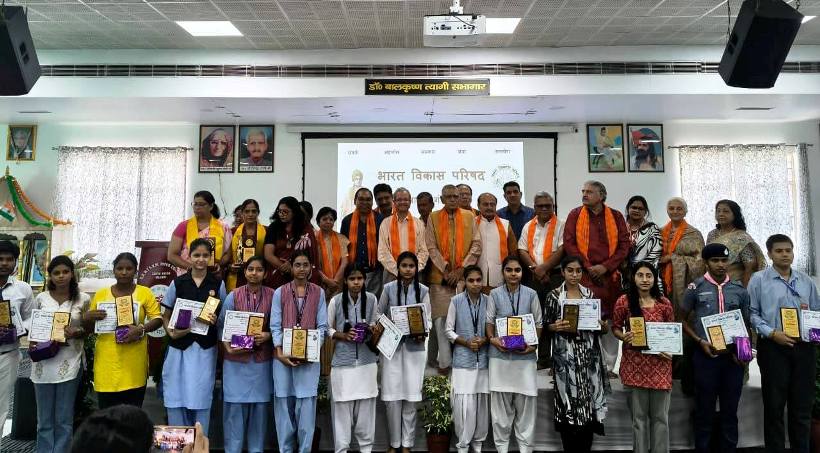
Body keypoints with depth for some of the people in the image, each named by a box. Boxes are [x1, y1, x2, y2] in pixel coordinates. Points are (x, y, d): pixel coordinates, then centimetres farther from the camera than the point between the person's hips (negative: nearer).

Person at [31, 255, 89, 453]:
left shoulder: (83, 299, -1)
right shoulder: (41, 298, 4)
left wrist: (76, 333, -15)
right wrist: (31, 343, -7)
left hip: (69, 363, -2)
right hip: (44, 362, 2)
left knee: (64, 419, 6)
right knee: (44, 418, 11)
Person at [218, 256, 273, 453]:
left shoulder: (272, 296, -2)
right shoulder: (233, 295, -1)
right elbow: (221, 324, -1)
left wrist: (268, 335, -16)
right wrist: (227, 346, -14)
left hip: (261, 359, 1)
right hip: (236, 359, 0)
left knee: (259, 404, 9)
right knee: (235, 405, 5)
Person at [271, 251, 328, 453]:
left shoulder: (318, 293, 6)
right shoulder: (280, 292, 4)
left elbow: (322, 326, 2)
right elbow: (275, 326, 0)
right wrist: (280, 353, -11)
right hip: (283, 356, 0)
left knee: (306, 405, -1)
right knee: (284, 404, 5)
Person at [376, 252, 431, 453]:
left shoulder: (423, 290, 2)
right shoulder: (389, 288, 1)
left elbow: (427, 319, 5)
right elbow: (379, 313, 9)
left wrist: (423, 333, -14)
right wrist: (379, 326, -12)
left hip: (414, 347, 0)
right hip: (392, 346, 0)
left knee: (411, 396, 4)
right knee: (392, 396, 1)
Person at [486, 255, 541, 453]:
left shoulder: (531, 294, 2)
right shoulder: (495, 294, 1)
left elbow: (538, 323, 5)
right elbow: (489, 321, 4)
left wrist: (534, 344, -7)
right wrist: (492, 339, -12)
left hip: (525, 355, 0)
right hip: (500, 355, 0)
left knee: (526, 400, 4)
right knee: (500, 401, 7)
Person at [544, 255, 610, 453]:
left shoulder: (590, 294, 9)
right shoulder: (554, 295, 0)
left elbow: (602, 327, 12)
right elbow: (546, 325, 1)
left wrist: (601, 325, -9)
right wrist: (557, 327, -18)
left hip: (589, 354, 3)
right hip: (565, 354, -3)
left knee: (589, 399, 3)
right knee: (568, 402, -2)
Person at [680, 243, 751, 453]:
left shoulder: (739, 290, 6)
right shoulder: (696, 288, -1)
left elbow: (745, 324, 12)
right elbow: (683, 320, 5)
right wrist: (700, 341, -9)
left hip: (733, 357, 2)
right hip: (705, 355, -2)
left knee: (730, 410, 11)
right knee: (705, 409, 7)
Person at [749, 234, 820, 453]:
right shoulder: (759, 279, 0)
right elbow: (752, 313, -5)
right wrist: (772, 333, -16)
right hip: (773, 347, -4)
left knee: (802, 404, 10)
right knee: (774, 404, 5)